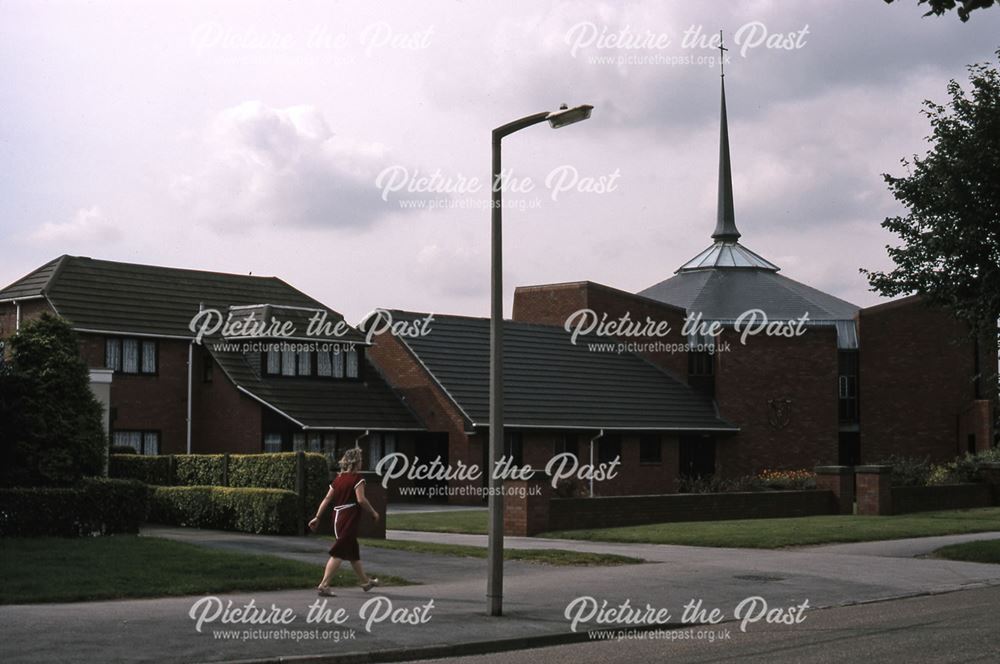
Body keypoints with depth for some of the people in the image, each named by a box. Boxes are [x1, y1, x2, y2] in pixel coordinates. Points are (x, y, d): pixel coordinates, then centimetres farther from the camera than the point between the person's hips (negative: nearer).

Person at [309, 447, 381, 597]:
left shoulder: (338, 479, 12)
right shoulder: (357, 478, -9)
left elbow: (327, 499, 9)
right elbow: (361, 499, -18)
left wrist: (317, 517, 8)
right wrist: (373, 512, -5)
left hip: (337, 517, 8)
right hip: (350, 518, -8)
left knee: (353, 552, 19)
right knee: (338, 553, -9)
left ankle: (365, 582, 34)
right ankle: (324, 585, -14)